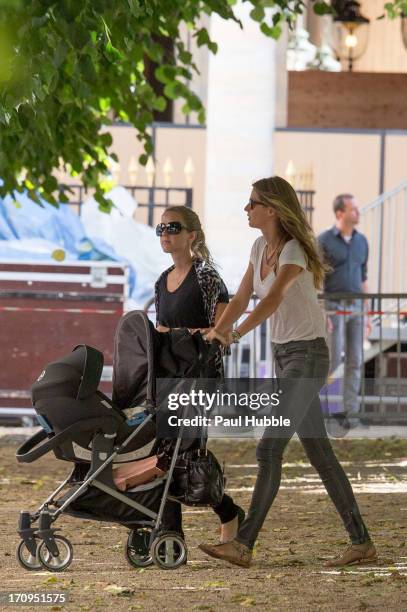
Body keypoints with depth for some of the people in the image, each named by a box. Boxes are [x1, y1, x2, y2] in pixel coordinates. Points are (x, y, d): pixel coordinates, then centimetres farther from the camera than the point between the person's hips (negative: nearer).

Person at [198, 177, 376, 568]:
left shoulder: (293, 251, -18)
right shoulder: (260, 248, 9)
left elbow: (273, 299, -33)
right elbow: (241, 299, 10)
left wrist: (234, 335, -44)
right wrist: (213, 333, -4)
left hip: (307, 356, -9)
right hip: (283, 355, 9)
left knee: (269, 448, -13)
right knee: (319, 451, 9)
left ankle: (244, 545, -14)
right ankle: (361, 542, 12)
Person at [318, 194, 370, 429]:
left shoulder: (362, 241, 7)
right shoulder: (323, 241, -10)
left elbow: (362, 279, 14)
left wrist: (366, 314, 11)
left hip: (354, 308, 4)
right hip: (332, 308, -4)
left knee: (354, 361, 0)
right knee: (334, 360, -11)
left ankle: (350, 412, 5)